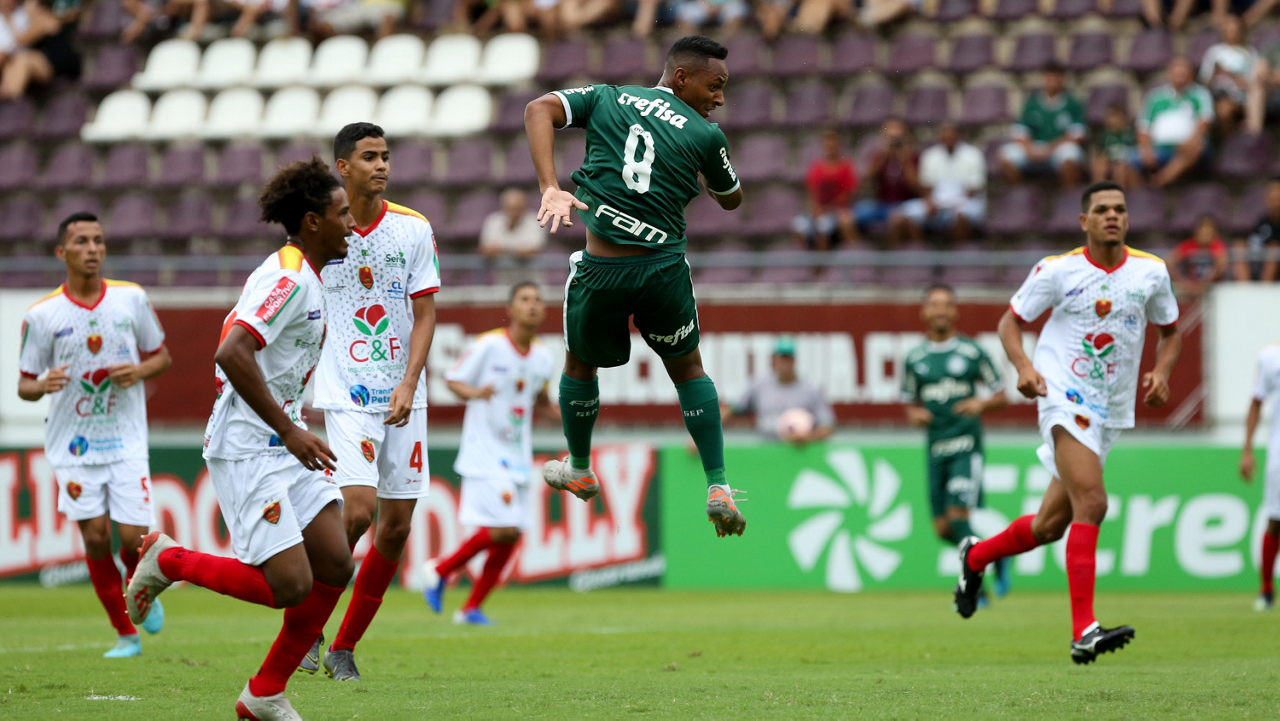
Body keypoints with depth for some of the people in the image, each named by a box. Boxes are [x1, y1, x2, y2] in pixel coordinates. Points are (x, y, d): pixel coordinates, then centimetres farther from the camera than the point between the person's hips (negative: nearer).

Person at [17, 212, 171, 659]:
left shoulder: (131, 298, 0)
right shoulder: (41, 315, -5)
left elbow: (161, 357, 12)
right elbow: (25, 384, 2)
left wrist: (139, 372, -10)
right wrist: (43, 385, -21)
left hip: (126, 440, 0)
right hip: (74, 443, 0)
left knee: (134, 537, -9)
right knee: (95, 536, -5)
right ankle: (124, 633, 11)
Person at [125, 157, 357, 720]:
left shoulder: (305, 278, 14)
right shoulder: (288, 279, -18)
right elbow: (232, 354, -30)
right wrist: (290, 430, -26)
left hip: (282, 446, 10)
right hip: (248, 450, -10)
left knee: (335, 565, 1)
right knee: (291, 586, -14)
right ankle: (169, 560, 6)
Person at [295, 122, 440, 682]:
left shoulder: (413, 230, 2)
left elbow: (424, 315, 2)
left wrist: (409, 384, -10)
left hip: (402, 398, 3)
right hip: (346, 394, -3)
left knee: (396, 526, 1)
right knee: (358, 509, -20)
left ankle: (345, 647, 14)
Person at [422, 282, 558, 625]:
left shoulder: (543, 358, 7)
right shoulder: (488, 345, -11)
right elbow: (453, 380, -4)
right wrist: (475, 393, -25)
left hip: (517, 458, 7)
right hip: (484, 454, -7)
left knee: (511, 536, 3)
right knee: (502, 528, -17)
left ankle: (471, 608, 15)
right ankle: (440, 571, 5)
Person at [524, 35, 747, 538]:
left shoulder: (606, 98, 7)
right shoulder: (706, 135, 2)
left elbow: (539, 111, -8)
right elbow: (731, 199, 17)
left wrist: (549, 188, -14)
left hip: (600, 269, 1)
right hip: (663, 268, -1)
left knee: (579, 364, 27)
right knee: (688, 369, 21)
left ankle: (579, 472, 43)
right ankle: (718, 488, 12)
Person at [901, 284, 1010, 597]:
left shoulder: (973, 353, 1)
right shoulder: (914, 358, 11)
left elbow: (1001, 397, 6)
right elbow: (910, 402, 20)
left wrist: (981, 404, -14)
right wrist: (914, 415, -3)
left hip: (966, 444, -4)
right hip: (935, 448, 4)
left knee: (958, 515, -18)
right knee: (943, 528, 2)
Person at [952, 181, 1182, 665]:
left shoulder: (1151, 273, 4)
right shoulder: (1057, 270, -5)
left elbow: (1170, 331, 19)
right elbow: (1010, 322, 5)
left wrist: (1161, 373, -2)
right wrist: (1023, 365, -15)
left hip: (1112, 412, 5)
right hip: (1064, 401, -5)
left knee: (1051, 525, 12)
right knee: (1091, 503, -25)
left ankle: (975, 556, 42)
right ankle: (1084, 631, -30)